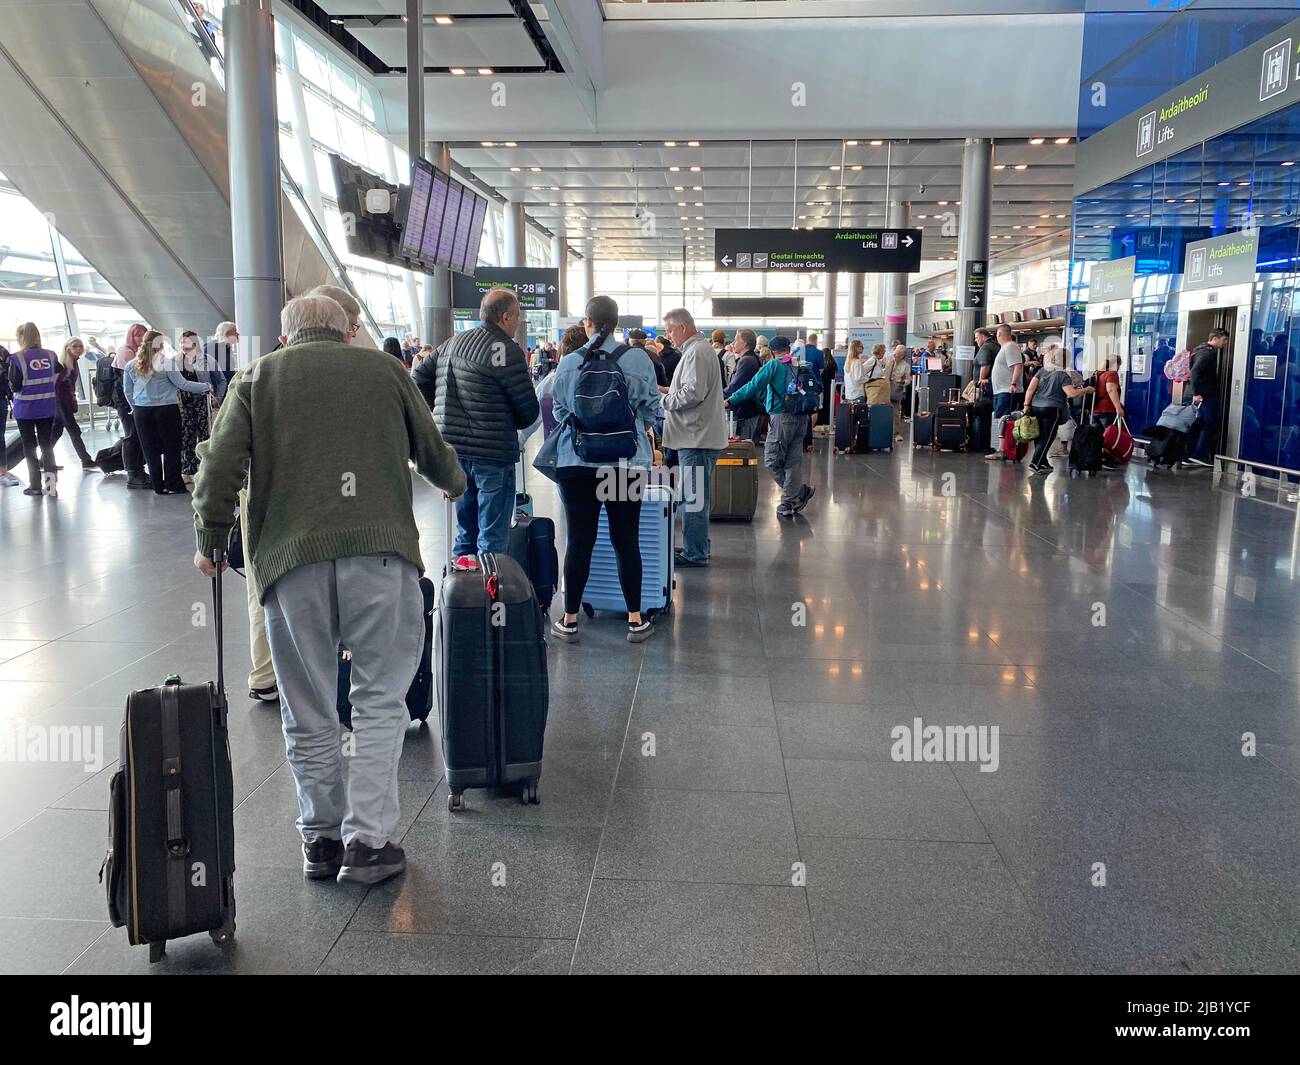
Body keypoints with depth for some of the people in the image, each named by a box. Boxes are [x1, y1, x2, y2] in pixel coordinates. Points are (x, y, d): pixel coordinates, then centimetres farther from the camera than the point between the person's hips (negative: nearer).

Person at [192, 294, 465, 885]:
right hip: (379, 549, -1)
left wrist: (210, 541, 17)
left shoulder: (257, 377, 14)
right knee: (379, 701, 8)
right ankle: (367, 841, 6)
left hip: (291, 558, 1)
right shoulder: (384, 369, 14)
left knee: (308, 712, 12)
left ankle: (321, 839, 22)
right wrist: (455, 484, 42)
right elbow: (432, 449, 21)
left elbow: (220, 465, 5)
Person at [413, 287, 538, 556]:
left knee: (465, 533, 19)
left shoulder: (452, 343, 13)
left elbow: (418, 381, 16)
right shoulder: (506, 350, -11)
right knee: (493, 539, 0)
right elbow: (529, 410, -9)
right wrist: (510, 424, 12)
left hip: (452, 451, 7)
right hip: (493, 453, -7)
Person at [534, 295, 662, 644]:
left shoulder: (568, 363, -1)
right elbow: (651, 409, 3)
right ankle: (635, 620, 14)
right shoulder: (638, 358, -5)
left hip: (577, 461, 1)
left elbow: (559, 411, 10)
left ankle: (570, 620, 14)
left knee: (579, 540, 6)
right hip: (626, 461, 0)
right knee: (626, 541, 7)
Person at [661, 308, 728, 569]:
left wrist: (663, 400, -12)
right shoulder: (700, 348, 19)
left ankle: (695, 554, -1)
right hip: (699, 436, 11)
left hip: (696, 438, -11)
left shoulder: (696, 353, -15)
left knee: (692, 497, -6)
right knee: (696, 496, 17)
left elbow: (694, 393, -24)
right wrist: (668, 391, 14)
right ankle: (699, 546, 26)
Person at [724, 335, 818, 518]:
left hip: (782, 417, -6)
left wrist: (730, 400, -2)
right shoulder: (800, 366, 11)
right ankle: (789, 503, 13)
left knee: (772, 461, 2)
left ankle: (801, 491, 1)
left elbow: (753, 387, -7)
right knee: (793, 460, 10)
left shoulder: (773, 365, -4)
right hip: (802, 418, 7)